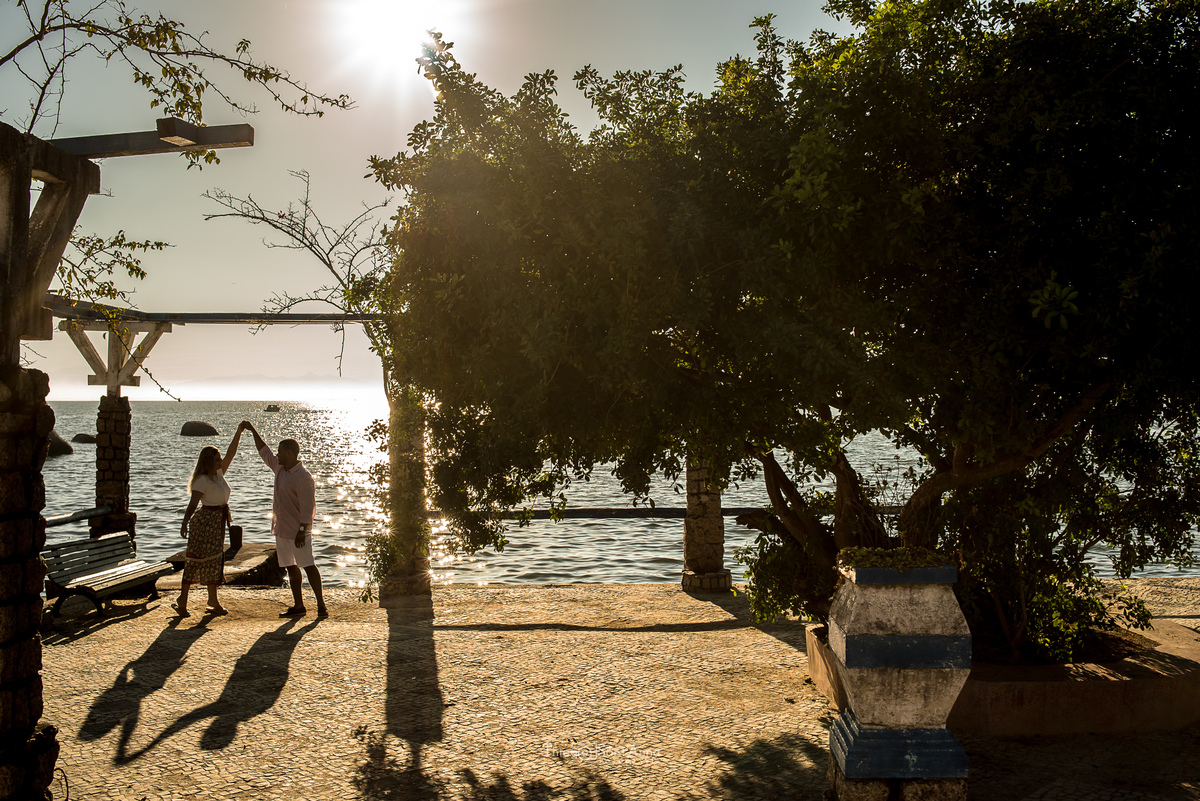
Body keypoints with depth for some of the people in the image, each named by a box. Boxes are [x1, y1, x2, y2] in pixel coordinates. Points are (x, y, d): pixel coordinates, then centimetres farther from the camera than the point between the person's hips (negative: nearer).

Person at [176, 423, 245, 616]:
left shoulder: (219, 474, 10)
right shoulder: (202, 480, -13)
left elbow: (231, 453, 12)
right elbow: (193, 503, -19)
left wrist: (239, 432, 7)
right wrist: (185, 523, -30)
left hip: (218, 521, 9)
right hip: (205, 521, -9)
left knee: (214, 561, 12)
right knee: (196, 560, -7)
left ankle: (213, 602, 19)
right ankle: (182, 601, -4)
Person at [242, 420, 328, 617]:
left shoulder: (303, 477, -16)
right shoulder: (280, 469, 11)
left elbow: (307, 507, -19)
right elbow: (264, 452, 28)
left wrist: (301, 531, -23)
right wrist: (253, 431, 30)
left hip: (297, 531, -9)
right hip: (281, 529, 9)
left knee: (308, 566, -7)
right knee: (291, 567, 10)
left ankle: (321, 605, -4)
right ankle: (298, 606, 16)